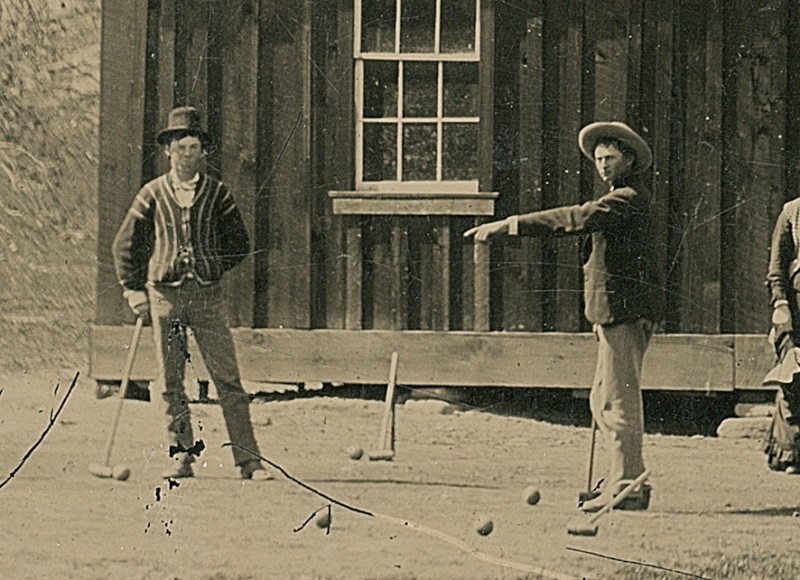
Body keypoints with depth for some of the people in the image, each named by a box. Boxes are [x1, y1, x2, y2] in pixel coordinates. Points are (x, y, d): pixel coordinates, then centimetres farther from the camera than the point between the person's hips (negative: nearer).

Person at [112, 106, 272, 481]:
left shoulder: (216, 194, 6)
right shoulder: (153, 194, 7)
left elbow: (240, 244, 13)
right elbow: (126, 244, 12)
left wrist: (211, 266, 2)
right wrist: (134, 288, 4)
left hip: (207, 295, -1)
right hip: (163, 292, 1)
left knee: (228, 379, -6)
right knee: (170, 381, 3)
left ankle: (248, 460, -6)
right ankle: (181, 454, 12)